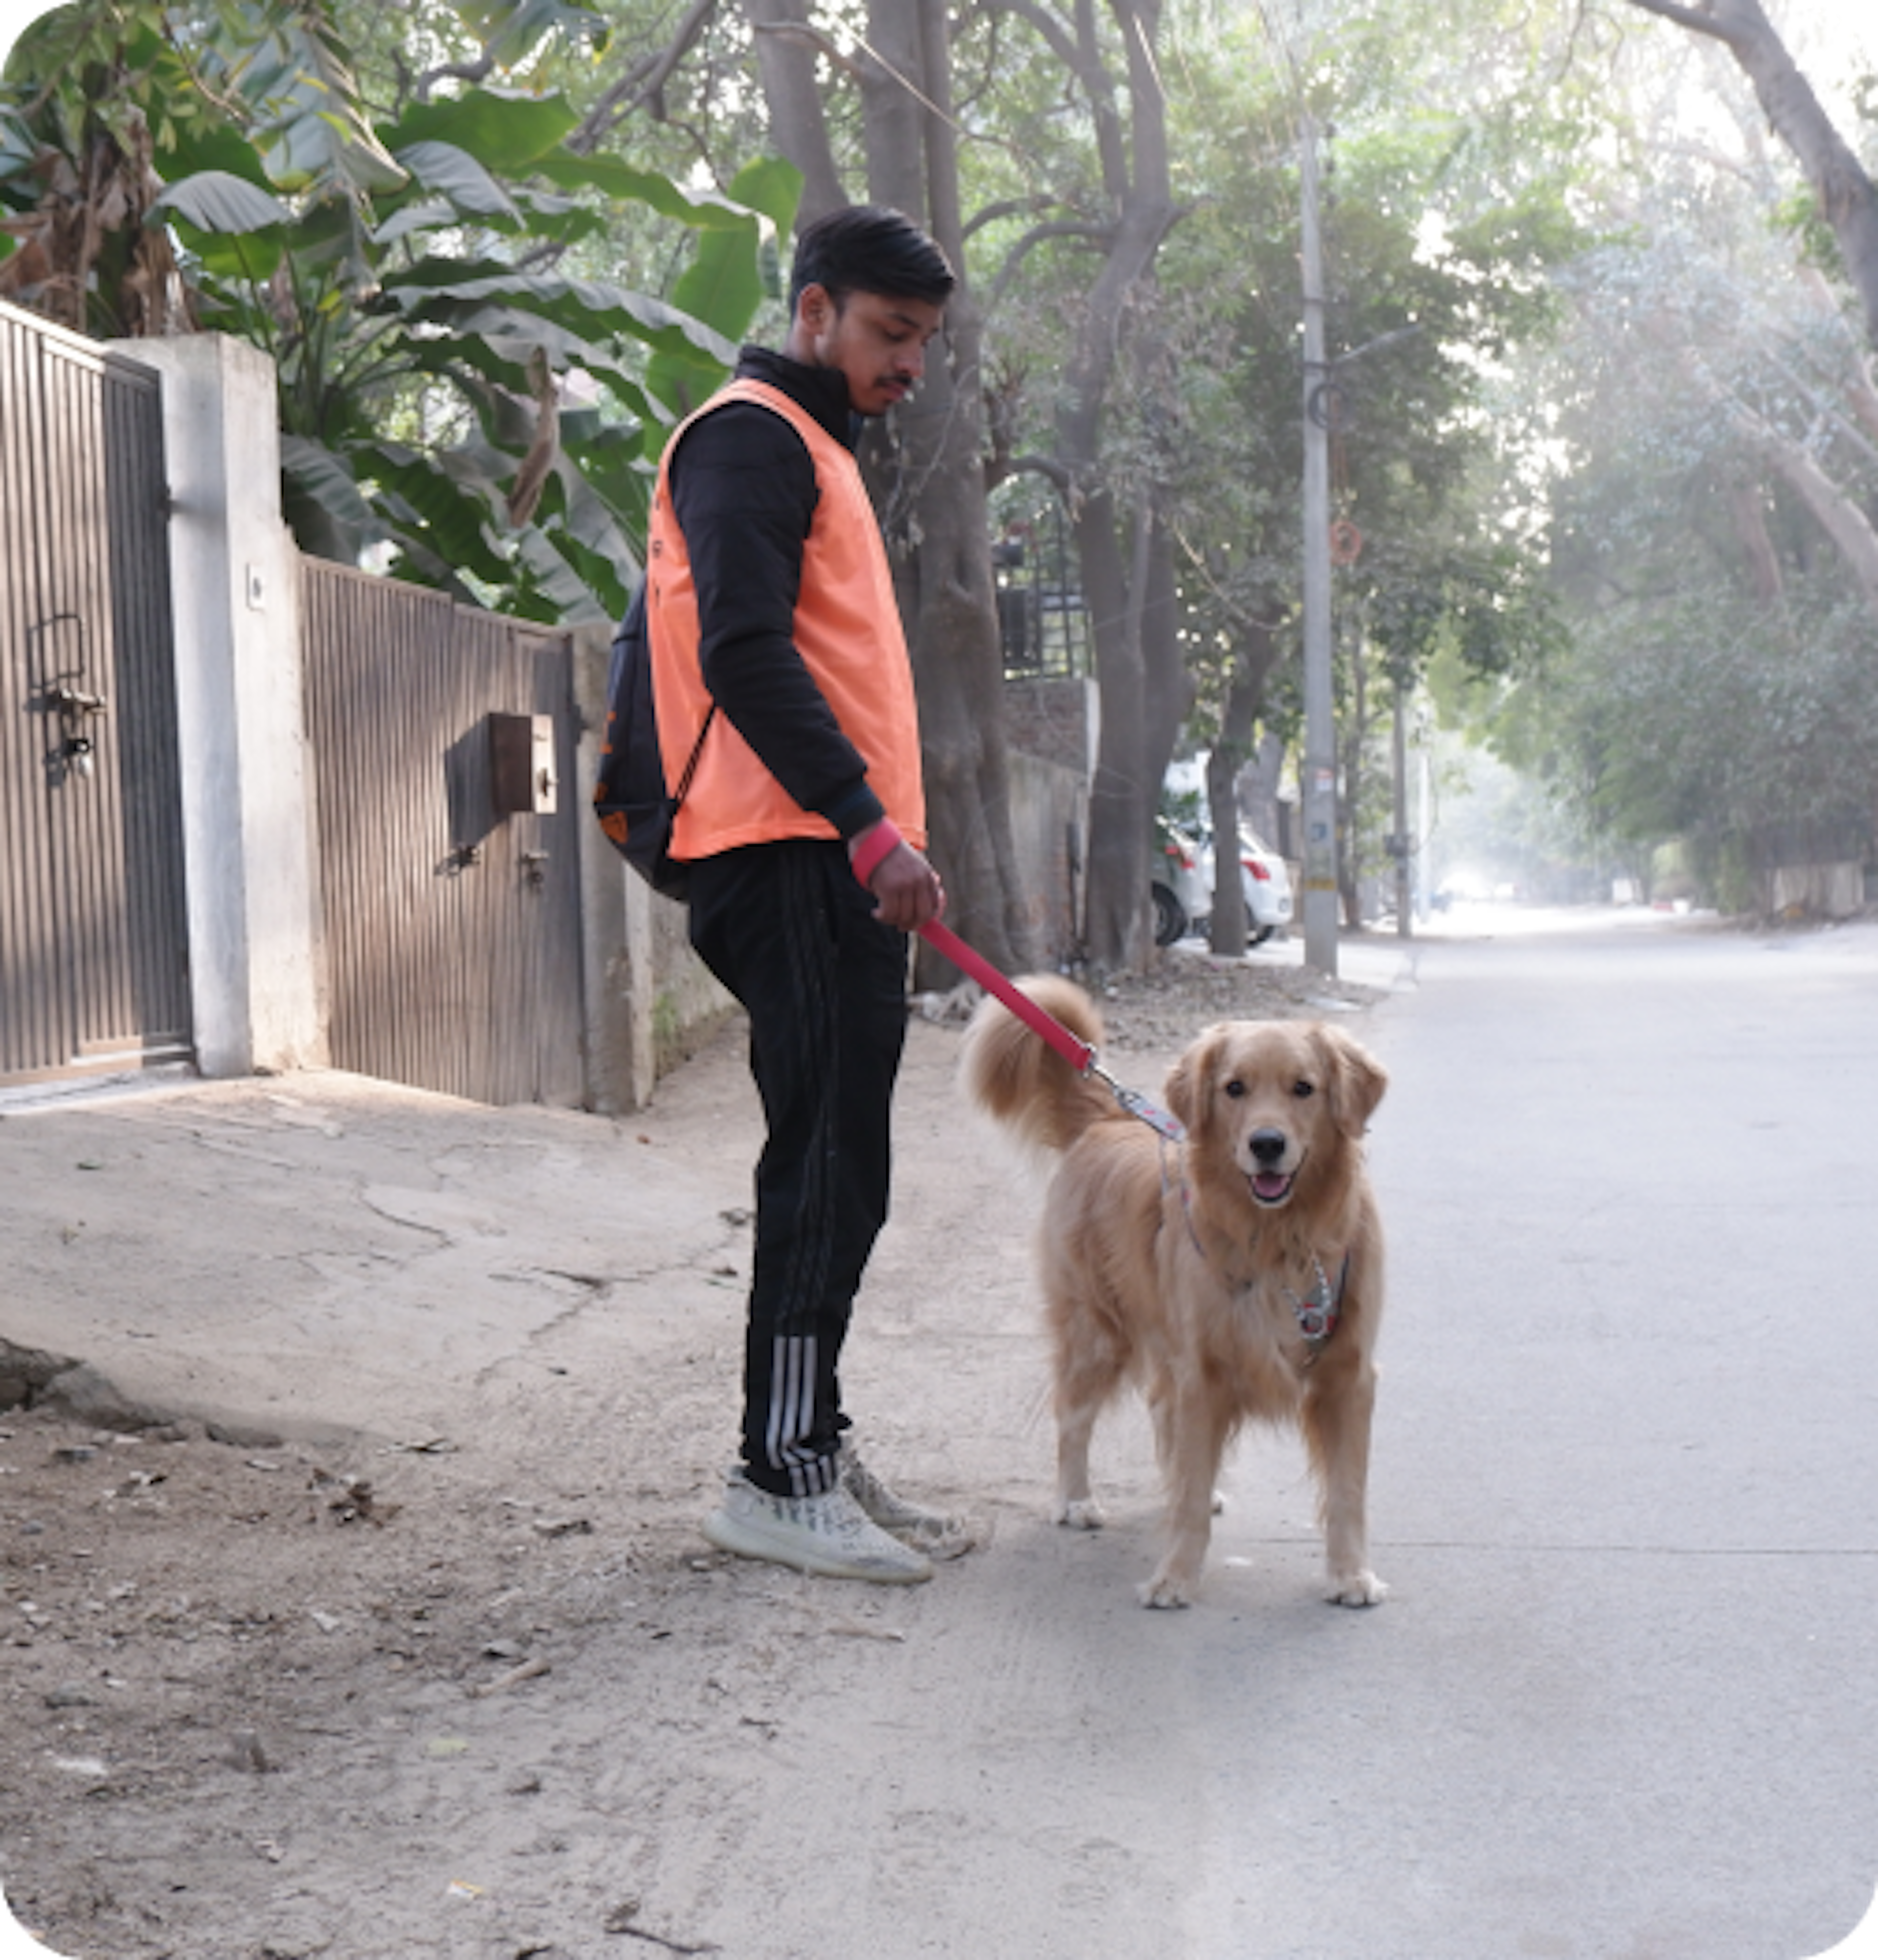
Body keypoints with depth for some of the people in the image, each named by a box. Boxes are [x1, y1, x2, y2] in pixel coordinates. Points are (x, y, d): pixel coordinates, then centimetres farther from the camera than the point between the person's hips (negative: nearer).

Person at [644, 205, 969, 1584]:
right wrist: (868, 823, -25)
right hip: (793, 860, -10)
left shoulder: (819, 450, 26)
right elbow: (742, 650, -19)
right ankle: (778, 1482, -6)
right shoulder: (749, 437, -6)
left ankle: (817, 1447, 17)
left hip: (845, 866, 10)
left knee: (840, 1170, 10)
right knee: (828, 1168, -11)